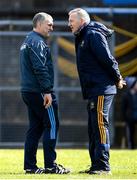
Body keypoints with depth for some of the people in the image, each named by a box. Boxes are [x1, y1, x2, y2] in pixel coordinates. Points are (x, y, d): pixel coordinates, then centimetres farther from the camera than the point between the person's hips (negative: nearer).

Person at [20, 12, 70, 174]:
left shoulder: (27, 41, 21)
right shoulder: (37, 42, -12)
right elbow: (40, 68, -21)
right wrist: (47, 91, -22)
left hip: (28, 91, 10)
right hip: (39, 92, -10)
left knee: (35, 128, 11)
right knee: (51, 125, -6)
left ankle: (30, 166, 9)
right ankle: (50, 165, -8)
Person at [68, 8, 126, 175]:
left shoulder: (93, 35, -12)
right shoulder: (82, 38, 19)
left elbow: (107, 59, -17)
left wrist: (117, 79, -8)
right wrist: (116, 78, 16)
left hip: (101, 90, -10)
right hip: (93, 90, 10)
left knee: (100, 126, -11)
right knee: (93, 128, 12)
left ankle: (103, 166, -11)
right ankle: (96, 165, 16)